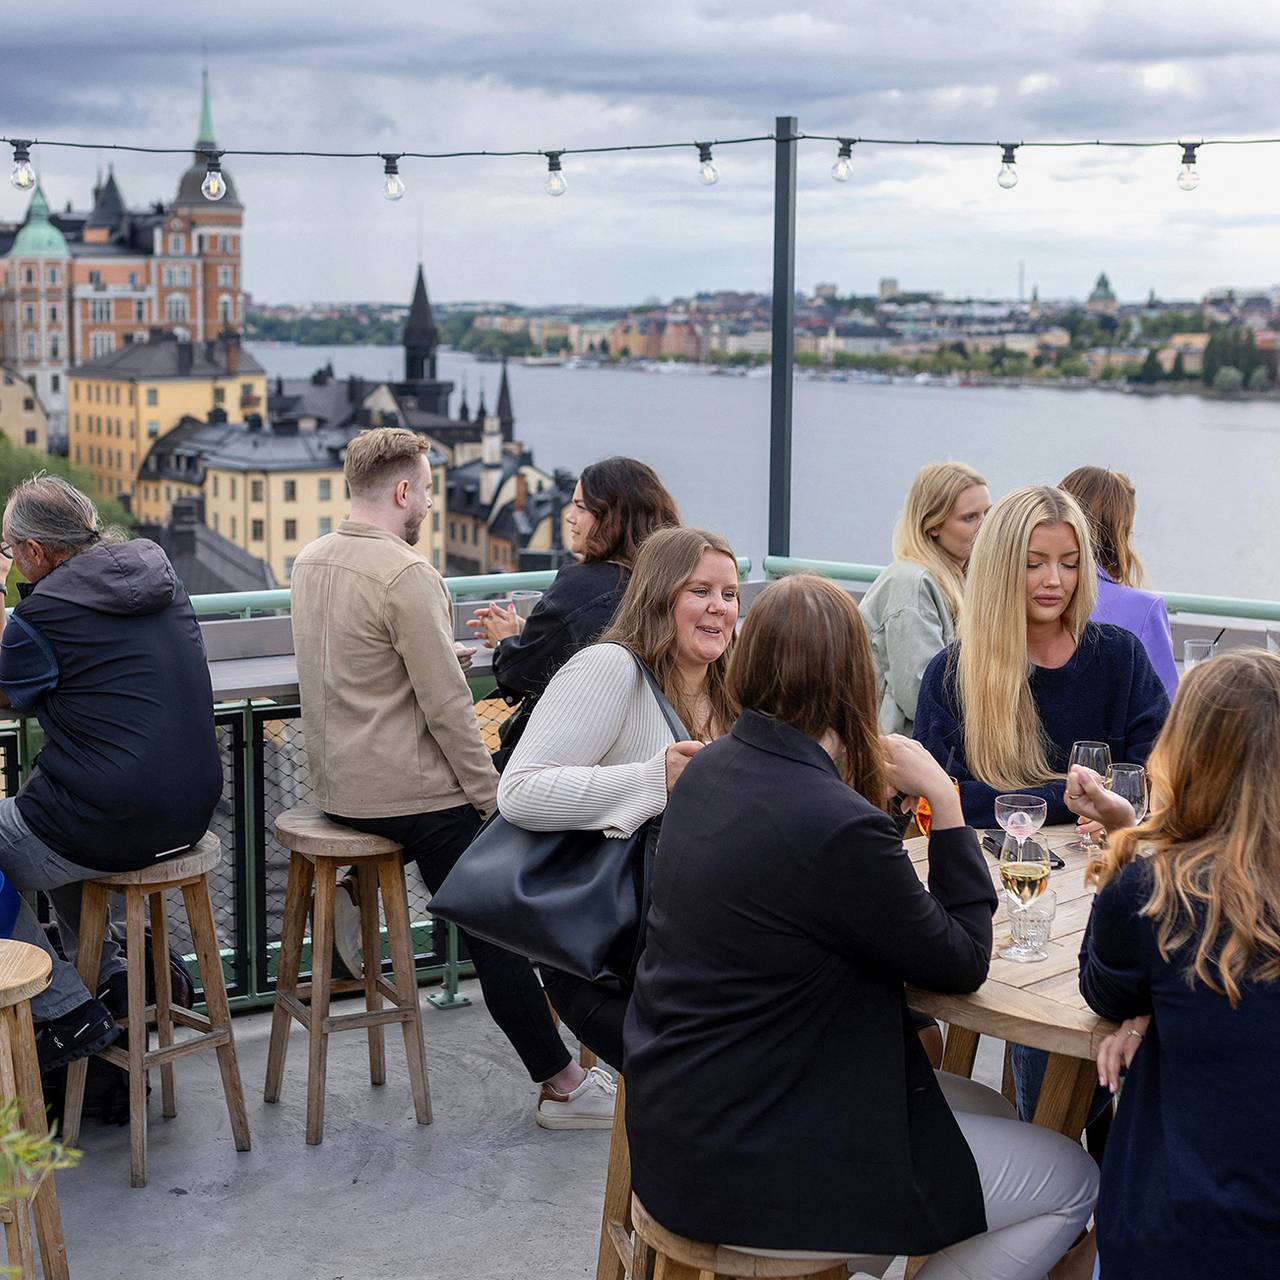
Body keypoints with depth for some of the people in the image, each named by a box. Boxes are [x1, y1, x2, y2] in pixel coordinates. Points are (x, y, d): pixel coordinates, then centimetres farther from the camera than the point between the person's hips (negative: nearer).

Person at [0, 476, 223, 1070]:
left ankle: (68, 1012, 11)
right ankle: (110, 981, 34)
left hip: (110, 827, -8)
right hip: (190, 816, 8)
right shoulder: (162, 578, 6)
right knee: (52, 819, 34)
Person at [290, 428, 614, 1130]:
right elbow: (446, 705, -20)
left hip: (336, 783, 9)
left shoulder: (309, 560, 8)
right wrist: (490, 795, -11)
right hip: (408, 793, -9)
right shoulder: (406, 574, -19)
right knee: (495, 933, -2)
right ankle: (562, 1084, 2)